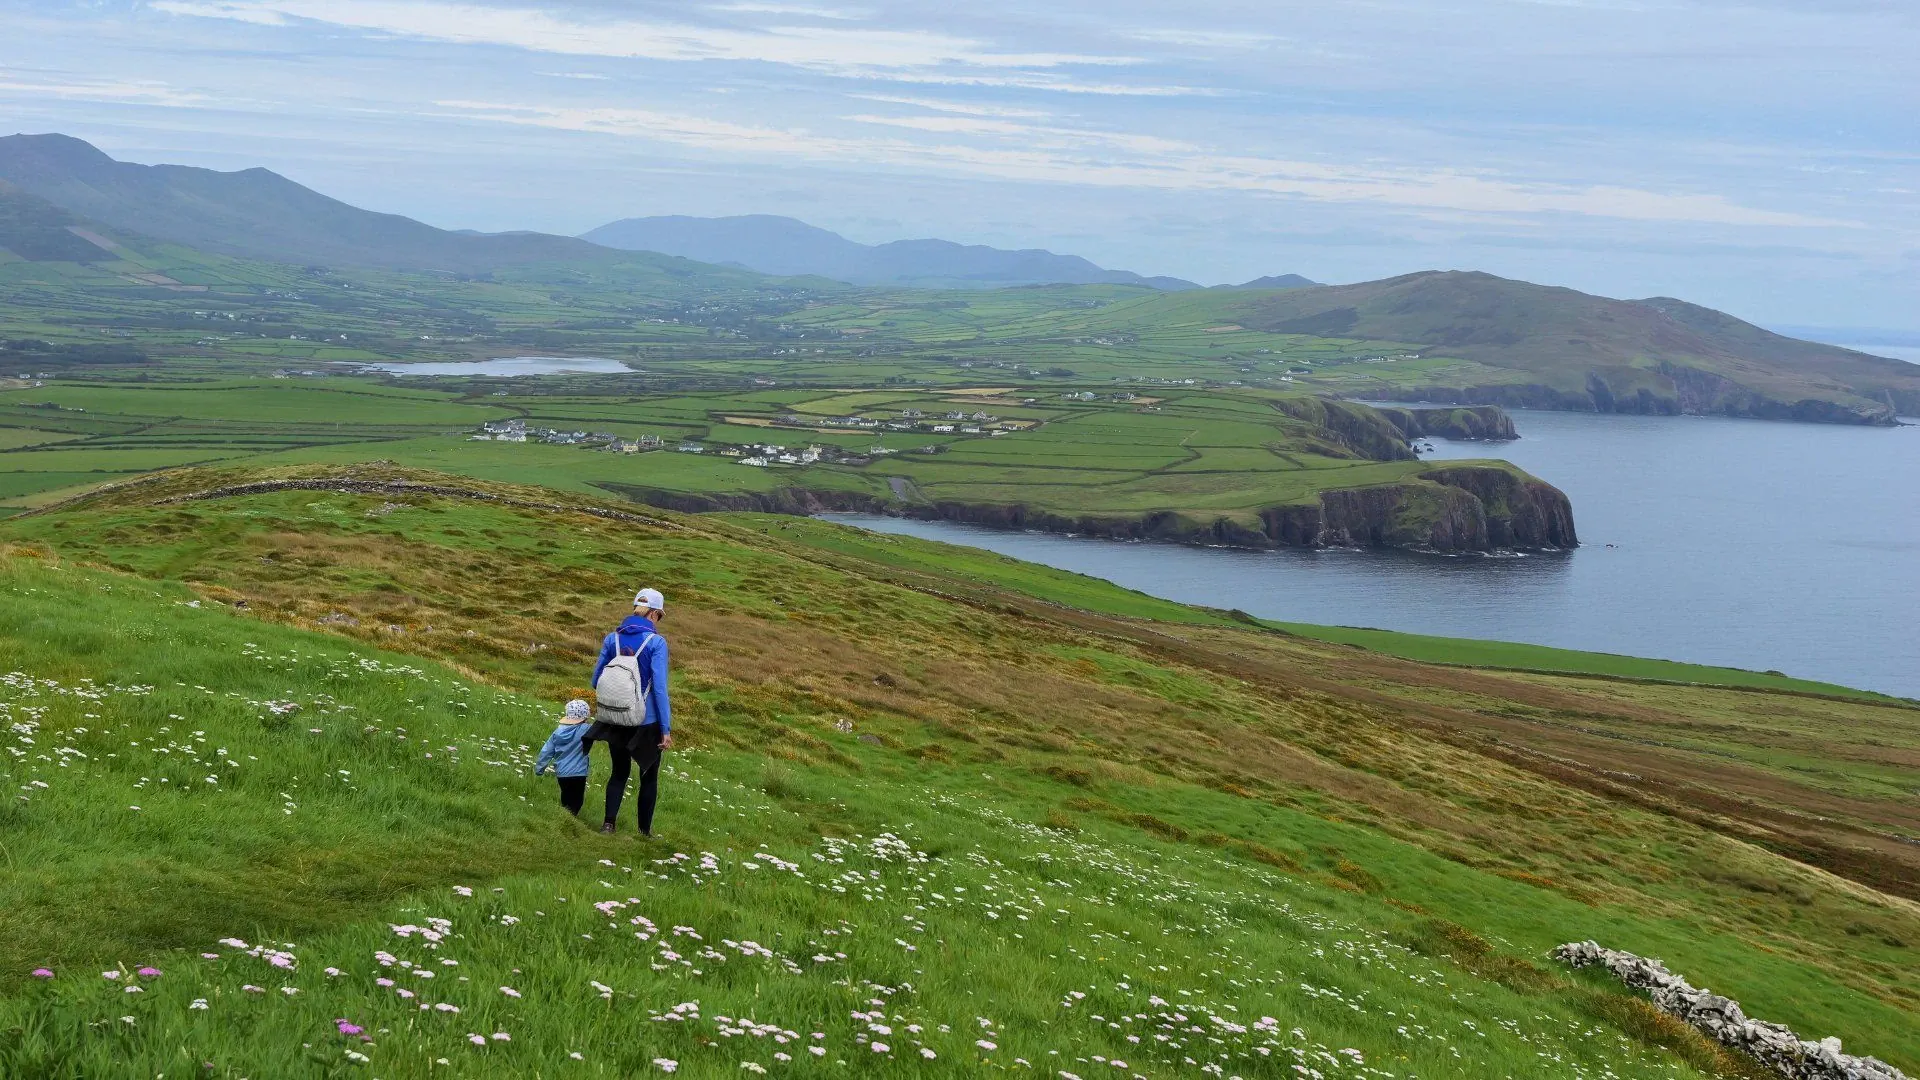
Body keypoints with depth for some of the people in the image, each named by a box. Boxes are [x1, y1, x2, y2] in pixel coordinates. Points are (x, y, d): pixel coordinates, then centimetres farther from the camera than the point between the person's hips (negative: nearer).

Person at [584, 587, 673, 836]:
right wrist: (666, 729, -15)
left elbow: (596, 681, 6)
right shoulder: (656, 642, -13)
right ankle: (645, 830, 20)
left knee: (619, 772, 19)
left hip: (615, 721, 3)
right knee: (649, 776, 15)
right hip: (647, 722, -3)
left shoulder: (612, 639, -1)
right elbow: (660, 687, -17)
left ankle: (608, 823, 5)